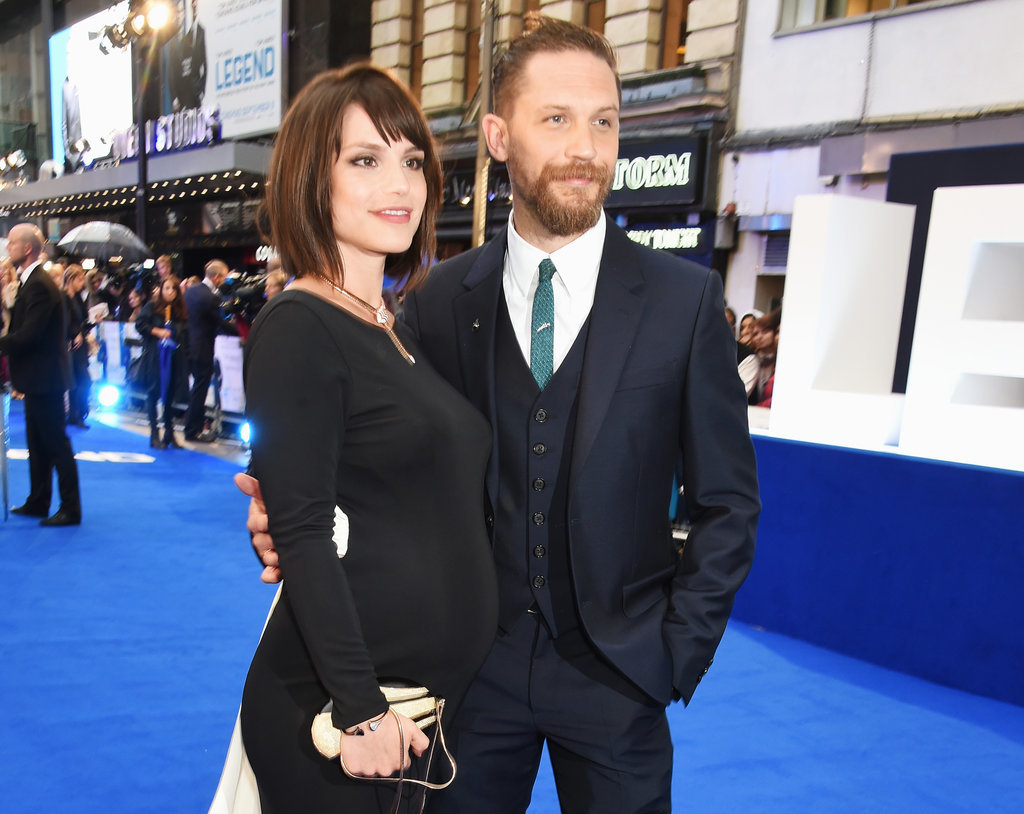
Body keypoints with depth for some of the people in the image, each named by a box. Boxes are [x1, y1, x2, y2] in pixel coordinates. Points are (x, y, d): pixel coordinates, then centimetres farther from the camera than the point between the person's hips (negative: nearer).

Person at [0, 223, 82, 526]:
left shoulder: (39, 285, -19)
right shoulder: (31, 281, 13)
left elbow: (28, 334, -23)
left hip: (45, 377, -10)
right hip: (38, 377, 10)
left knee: (56, 443, -3)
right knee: (37, 442, 17)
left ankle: (70, 510, 4)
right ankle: (37, 502, 28)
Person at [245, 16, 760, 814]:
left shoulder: (686, 299, -7)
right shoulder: (439, 299, -3)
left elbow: (726, 503, -2)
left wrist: (677, 654, -5)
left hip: (617, 674, -1)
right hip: (473, 662, 1)